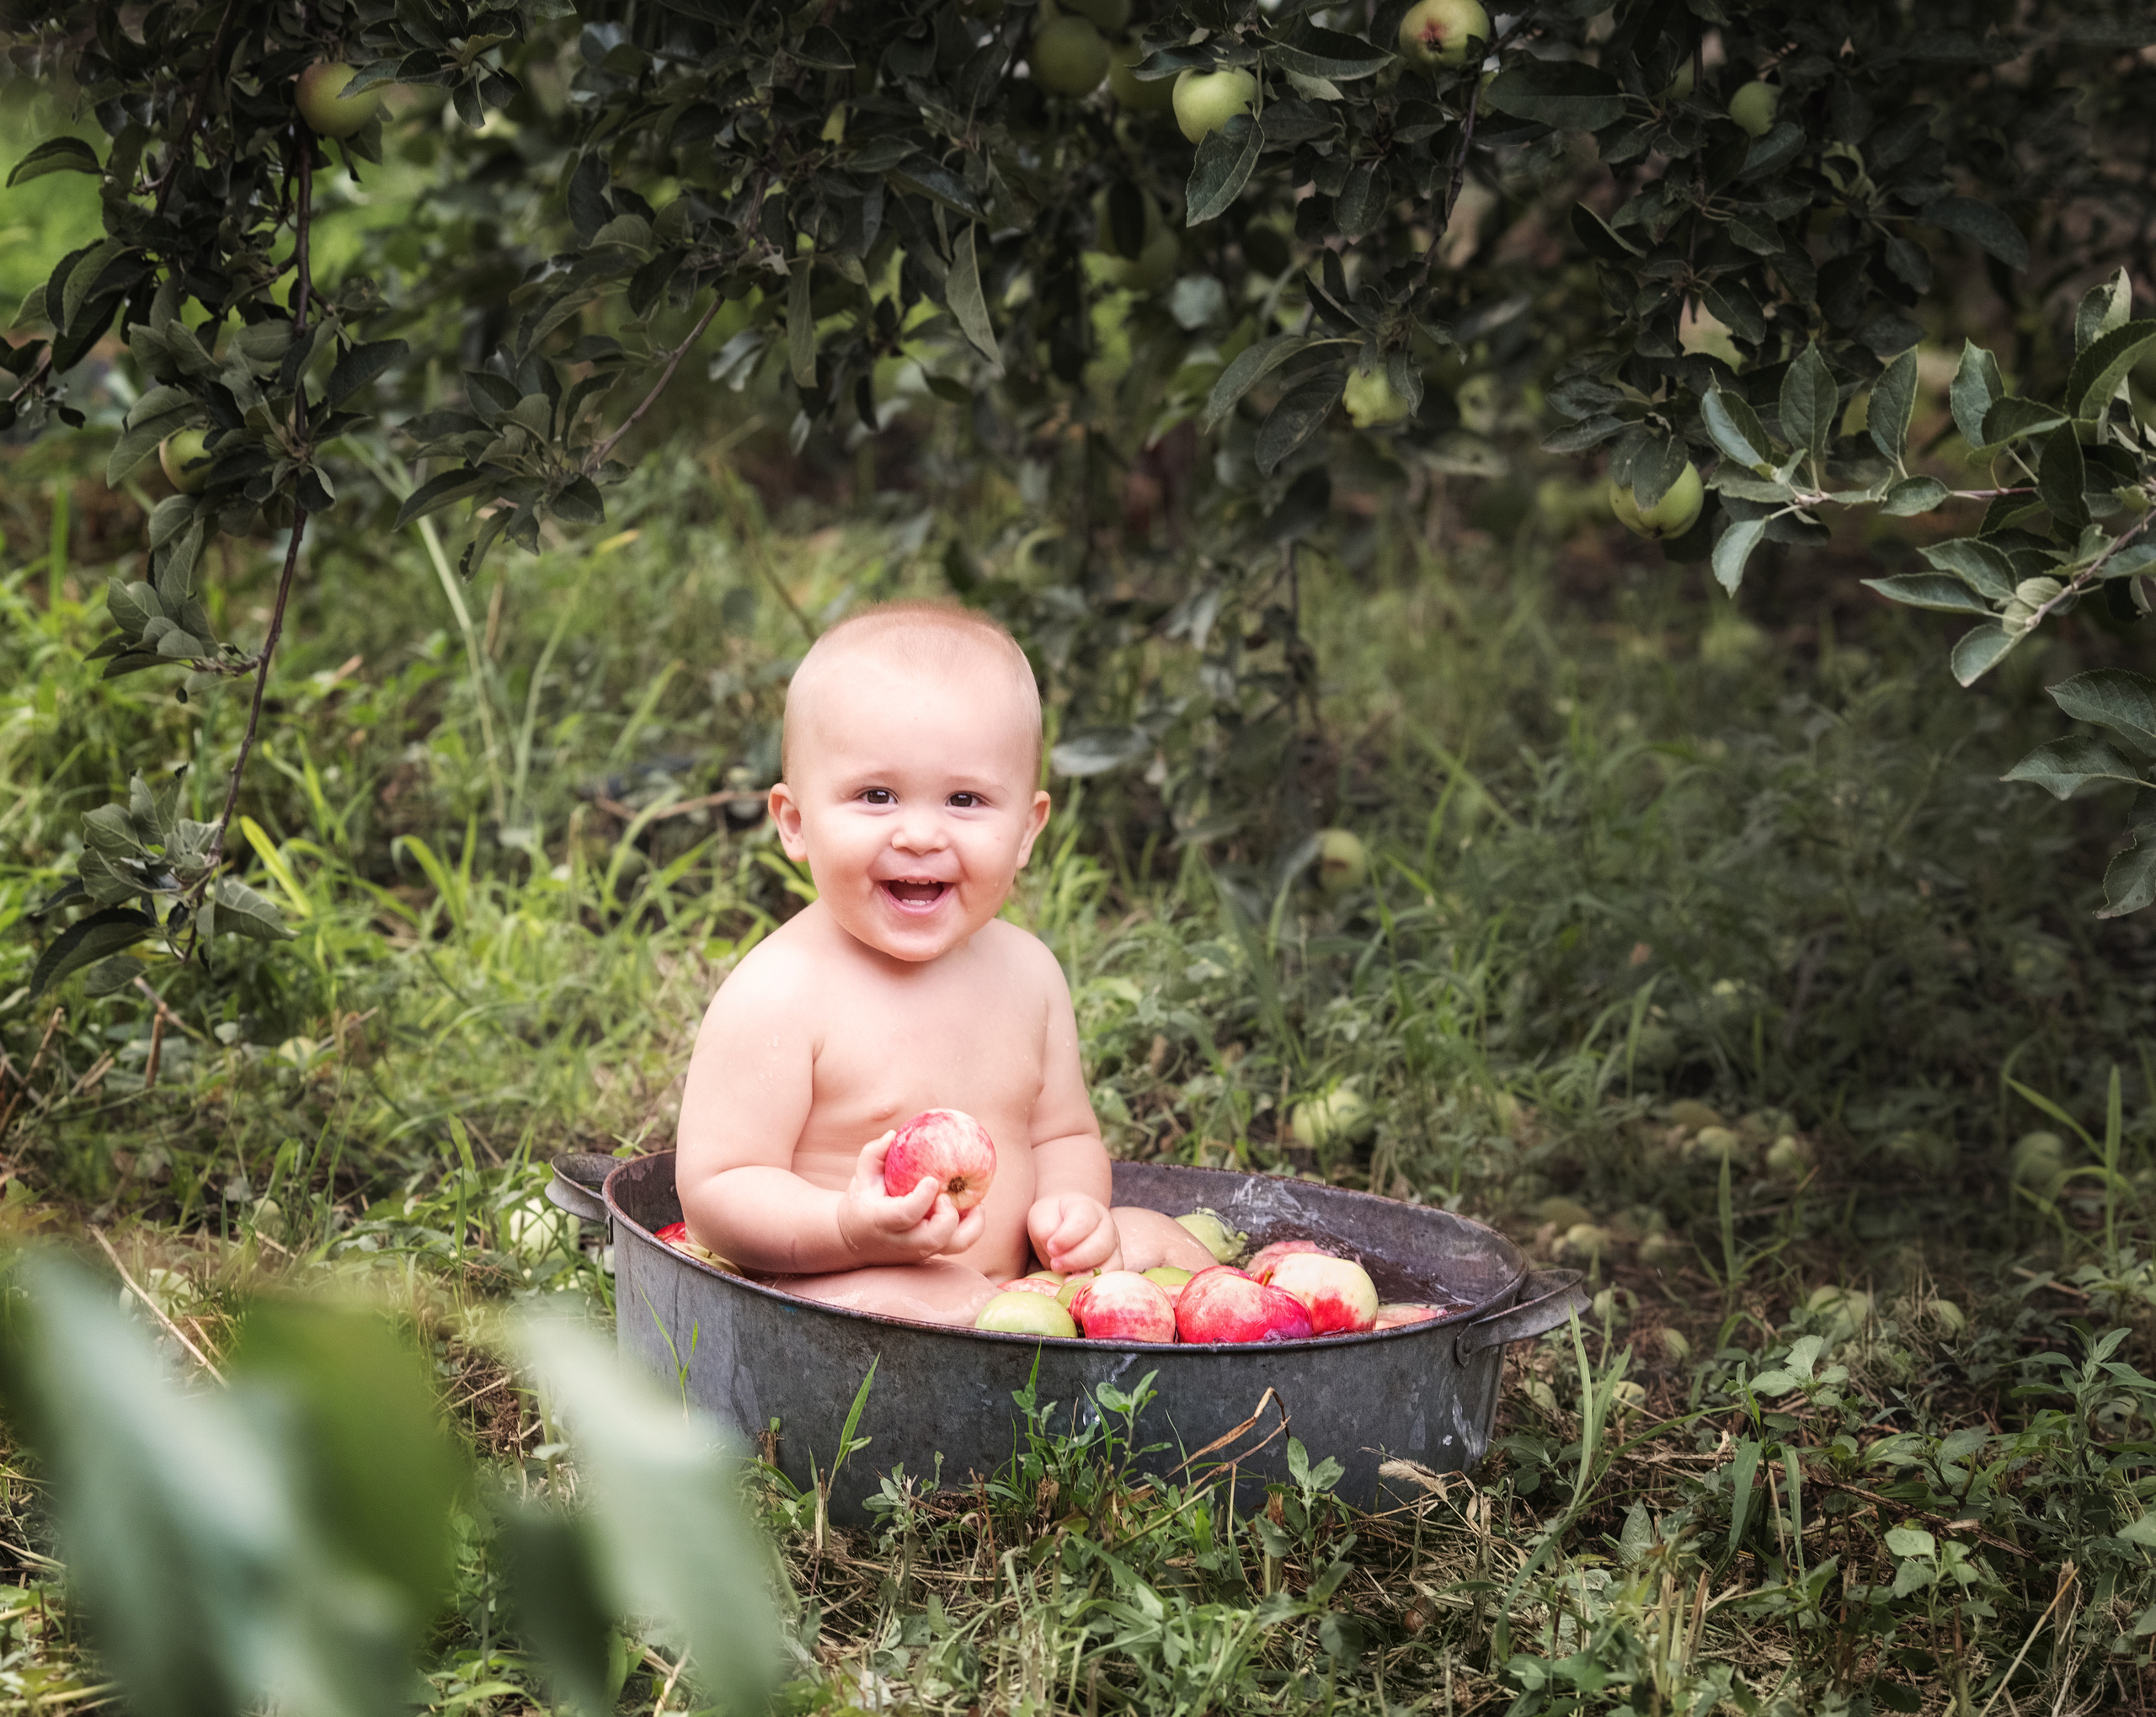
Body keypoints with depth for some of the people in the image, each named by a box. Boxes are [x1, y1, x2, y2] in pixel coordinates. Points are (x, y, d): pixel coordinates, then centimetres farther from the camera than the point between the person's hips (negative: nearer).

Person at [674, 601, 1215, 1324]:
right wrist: (848, 1230, -36)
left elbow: (1063, 1135, 16)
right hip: (822, 1288, -7)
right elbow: (713, 1191, -18)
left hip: (1014, 1274, 7)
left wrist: (1071, 1206, -8)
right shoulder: (778, 994, -17)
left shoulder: (1024, 969, 4)